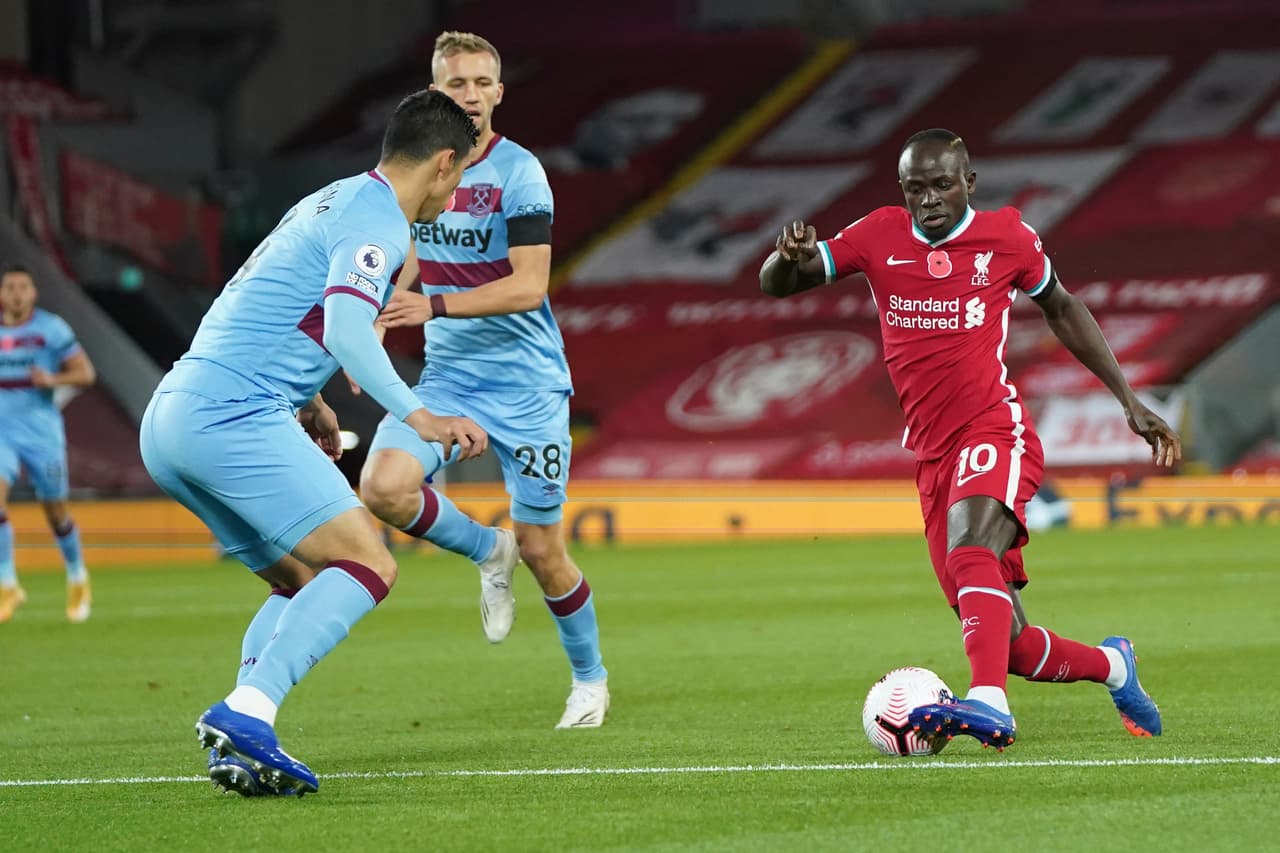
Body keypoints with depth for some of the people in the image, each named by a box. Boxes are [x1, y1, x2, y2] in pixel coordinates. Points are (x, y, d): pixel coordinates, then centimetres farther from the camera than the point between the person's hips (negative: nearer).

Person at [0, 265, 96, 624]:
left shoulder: (51, 329, -5)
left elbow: (86, 373, -5)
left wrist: (53, 379, -22)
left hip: (41, 430, -2)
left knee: (56, 513, 8)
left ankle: (77, 577, 34)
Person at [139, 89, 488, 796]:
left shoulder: (331, 202, 23)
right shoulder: (376, 222, -6)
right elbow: (345, 329, -23)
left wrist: (308, 403, 42)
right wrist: (418, 417, -29)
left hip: (168, 422, 10)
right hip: (232, 416, -10)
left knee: (307, 583, 17)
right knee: (368, 565, -14)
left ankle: (239, 744, 1)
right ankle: (246, 714, -27)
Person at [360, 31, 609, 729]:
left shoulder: (519, 173, -12)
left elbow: (528, 286, -19)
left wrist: (437, 306, -28)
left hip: (526, 383, -4)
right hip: (447, 376, 4)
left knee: (541, 549, 1)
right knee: (382, 486, -22)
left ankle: (589, 678, 26)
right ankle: (487, 551, 7)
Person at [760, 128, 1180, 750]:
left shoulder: (1007, 236, 3)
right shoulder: (879, 236, 7)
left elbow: (1060, 308, 19)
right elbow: (776, 285, 9)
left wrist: (1130, 402, 19)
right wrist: (791, 256, -17)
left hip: (996, 431, -4)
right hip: (933, 457, 4)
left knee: (970, 549, -36)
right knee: (1012, 647, 4)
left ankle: (989, 704, -54)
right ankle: (1112, 666, 33)